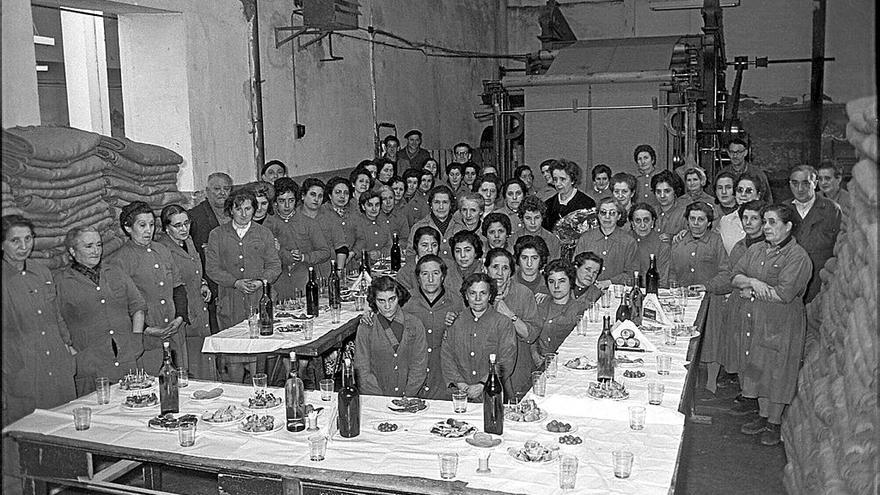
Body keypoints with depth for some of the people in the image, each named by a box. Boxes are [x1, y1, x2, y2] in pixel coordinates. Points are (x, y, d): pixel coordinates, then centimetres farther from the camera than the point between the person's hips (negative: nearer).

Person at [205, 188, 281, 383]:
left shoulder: (264, 234, 12)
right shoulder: (217, 235, 9)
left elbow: (274, 265, 9)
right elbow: (212, 268, 3)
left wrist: (261, 281, -11)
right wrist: (236, 282, -11)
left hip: (259, 301, 0)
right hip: (229, 303, 0)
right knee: (232, 356, 1)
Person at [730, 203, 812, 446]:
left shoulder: (798, 257, -13)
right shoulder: (756, 250, 9)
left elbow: (784, 293, -22)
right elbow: (736, 276, 5)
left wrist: (752, 292, -12)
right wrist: (752, 282, -16)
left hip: (782, 325, -6)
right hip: (755, 322, 6)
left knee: (777, 373, 3)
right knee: (758, 369, 14)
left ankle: (774, 423, 18)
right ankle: (763, 416, 29)